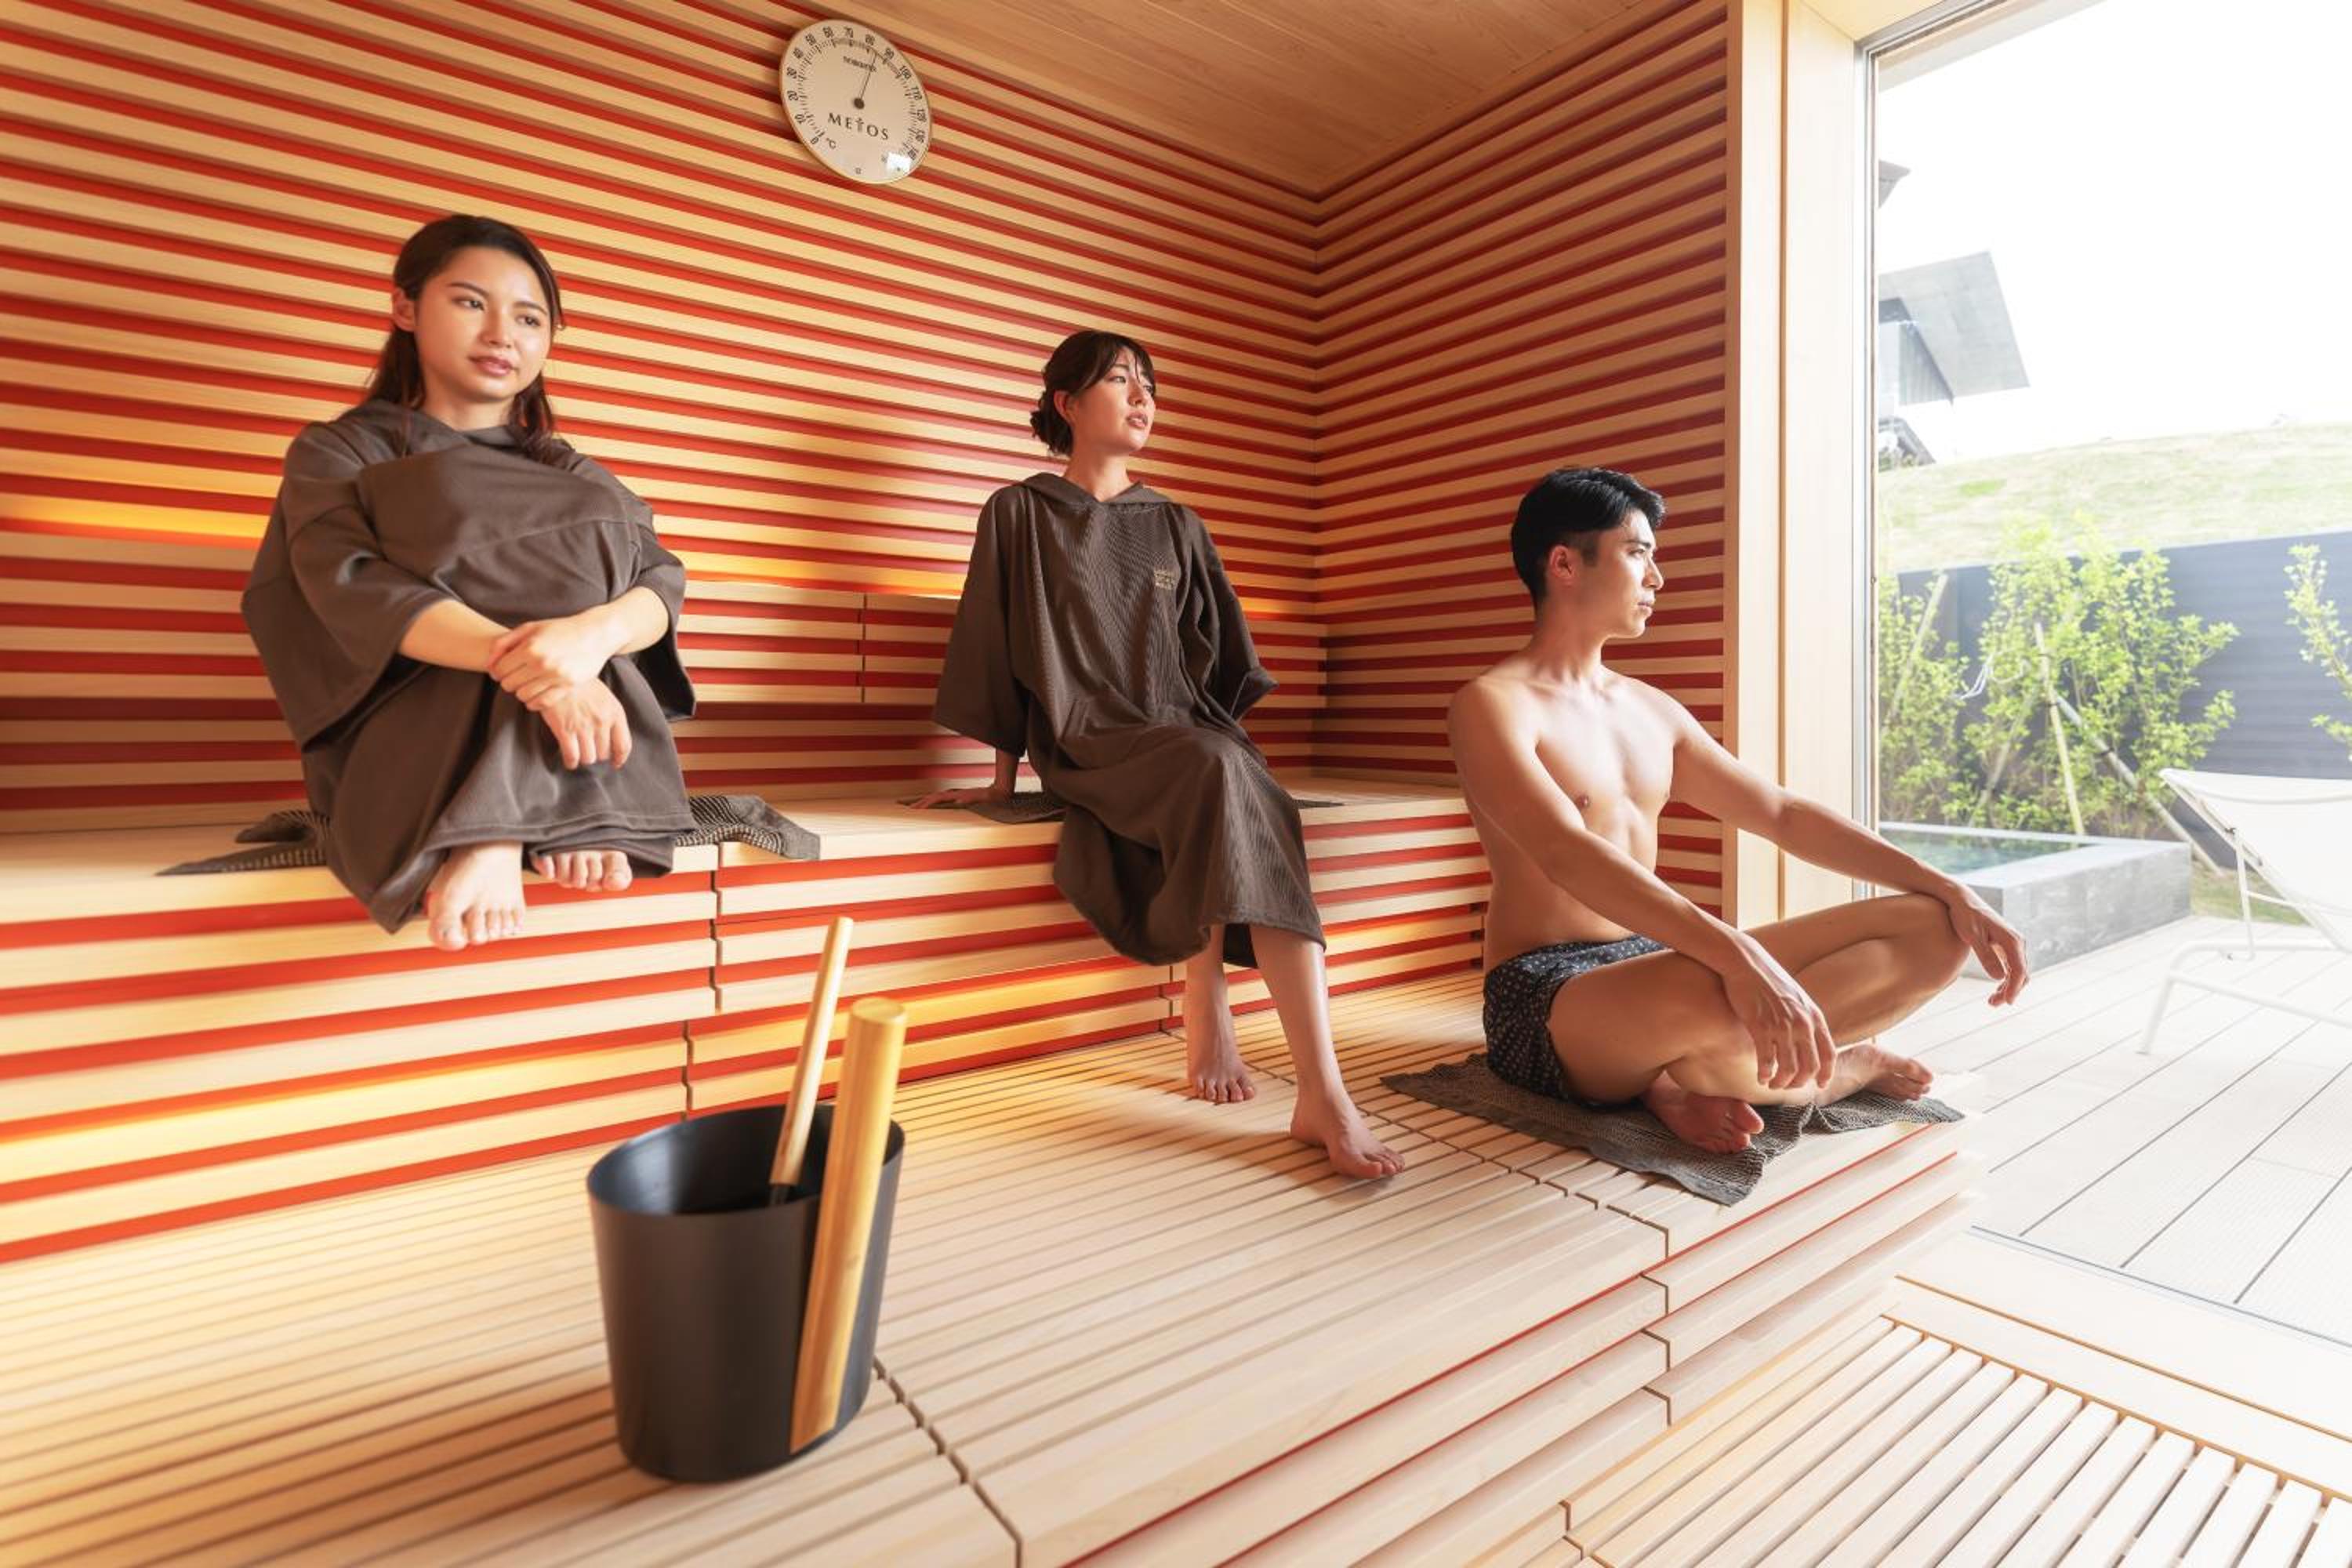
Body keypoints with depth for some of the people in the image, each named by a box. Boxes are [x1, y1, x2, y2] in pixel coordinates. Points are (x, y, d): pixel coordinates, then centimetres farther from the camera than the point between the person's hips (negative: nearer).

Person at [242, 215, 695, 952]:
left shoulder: (574, 478, 17)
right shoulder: (338, 452, 9)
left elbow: (661, 583, -3)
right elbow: (351, 586, -13)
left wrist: (595, 631, -29)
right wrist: (525, 664, -33)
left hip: (561, 734, 2)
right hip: (404, 748, -2)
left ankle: (499, 831, -27)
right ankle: (564, 819, -32)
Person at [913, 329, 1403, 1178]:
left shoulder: (1175, 526, 18)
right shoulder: (1019, 514, 7)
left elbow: (1219, 660, 19)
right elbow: (994, 650, 8)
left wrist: (1218, 739, 5)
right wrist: (1003, 777, 8)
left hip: (1189, 740, 3)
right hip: (1088, 750, -3)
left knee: (1248, 804, -32)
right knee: (1221, 775, -35)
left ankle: (1323, 1092, -35)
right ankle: (1208, 1012, -19)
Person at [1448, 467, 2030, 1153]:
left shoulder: (1653, 709, 15)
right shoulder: (1491, 705, -11)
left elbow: (1783, 814, 17)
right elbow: (1568, 854, -27)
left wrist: (1949, 889, 7)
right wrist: (1736, 952, -38)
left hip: (1661, 963, 8)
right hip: (1546, 994, -8)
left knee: (1933, 927, 0)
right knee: (1714, 996, -40)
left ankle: (1690, 1077, -14)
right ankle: (1839, 1069, -4)